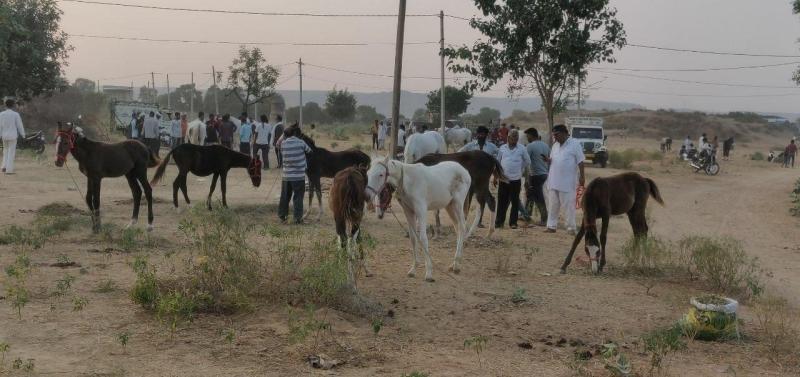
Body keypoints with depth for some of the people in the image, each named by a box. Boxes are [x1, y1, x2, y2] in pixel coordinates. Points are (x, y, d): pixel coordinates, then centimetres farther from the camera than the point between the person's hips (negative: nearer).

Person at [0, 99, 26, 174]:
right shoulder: (16, 114, -10)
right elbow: (19, 126, -7)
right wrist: (23, 135, 4)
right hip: (13, 136, -4)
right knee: (11, 152, 1)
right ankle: (9, 170, -1)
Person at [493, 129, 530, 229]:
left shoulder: (522, 149, 1)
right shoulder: (502, 148, 6)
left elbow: (527, 162, 12)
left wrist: (521, 170, 10)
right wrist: (495, 177, 10)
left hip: (516, 180, -1)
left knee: (515, 202, 4)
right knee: (502, 201, 4)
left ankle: (513, 222, 11)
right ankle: (499, 222, 11)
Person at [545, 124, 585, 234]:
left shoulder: (575, 144, -6)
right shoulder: (555, 145, 13)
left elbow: (580, 161, -8)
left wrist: (582, 176, -13)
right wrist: (547, 160, -2)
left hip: (567, 182, -6)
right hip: (554, 181, 6)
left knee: (568, 206, -2)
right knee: (553, 206, 9)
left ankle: (571, 228, 5)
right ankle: (551, 226, 15)